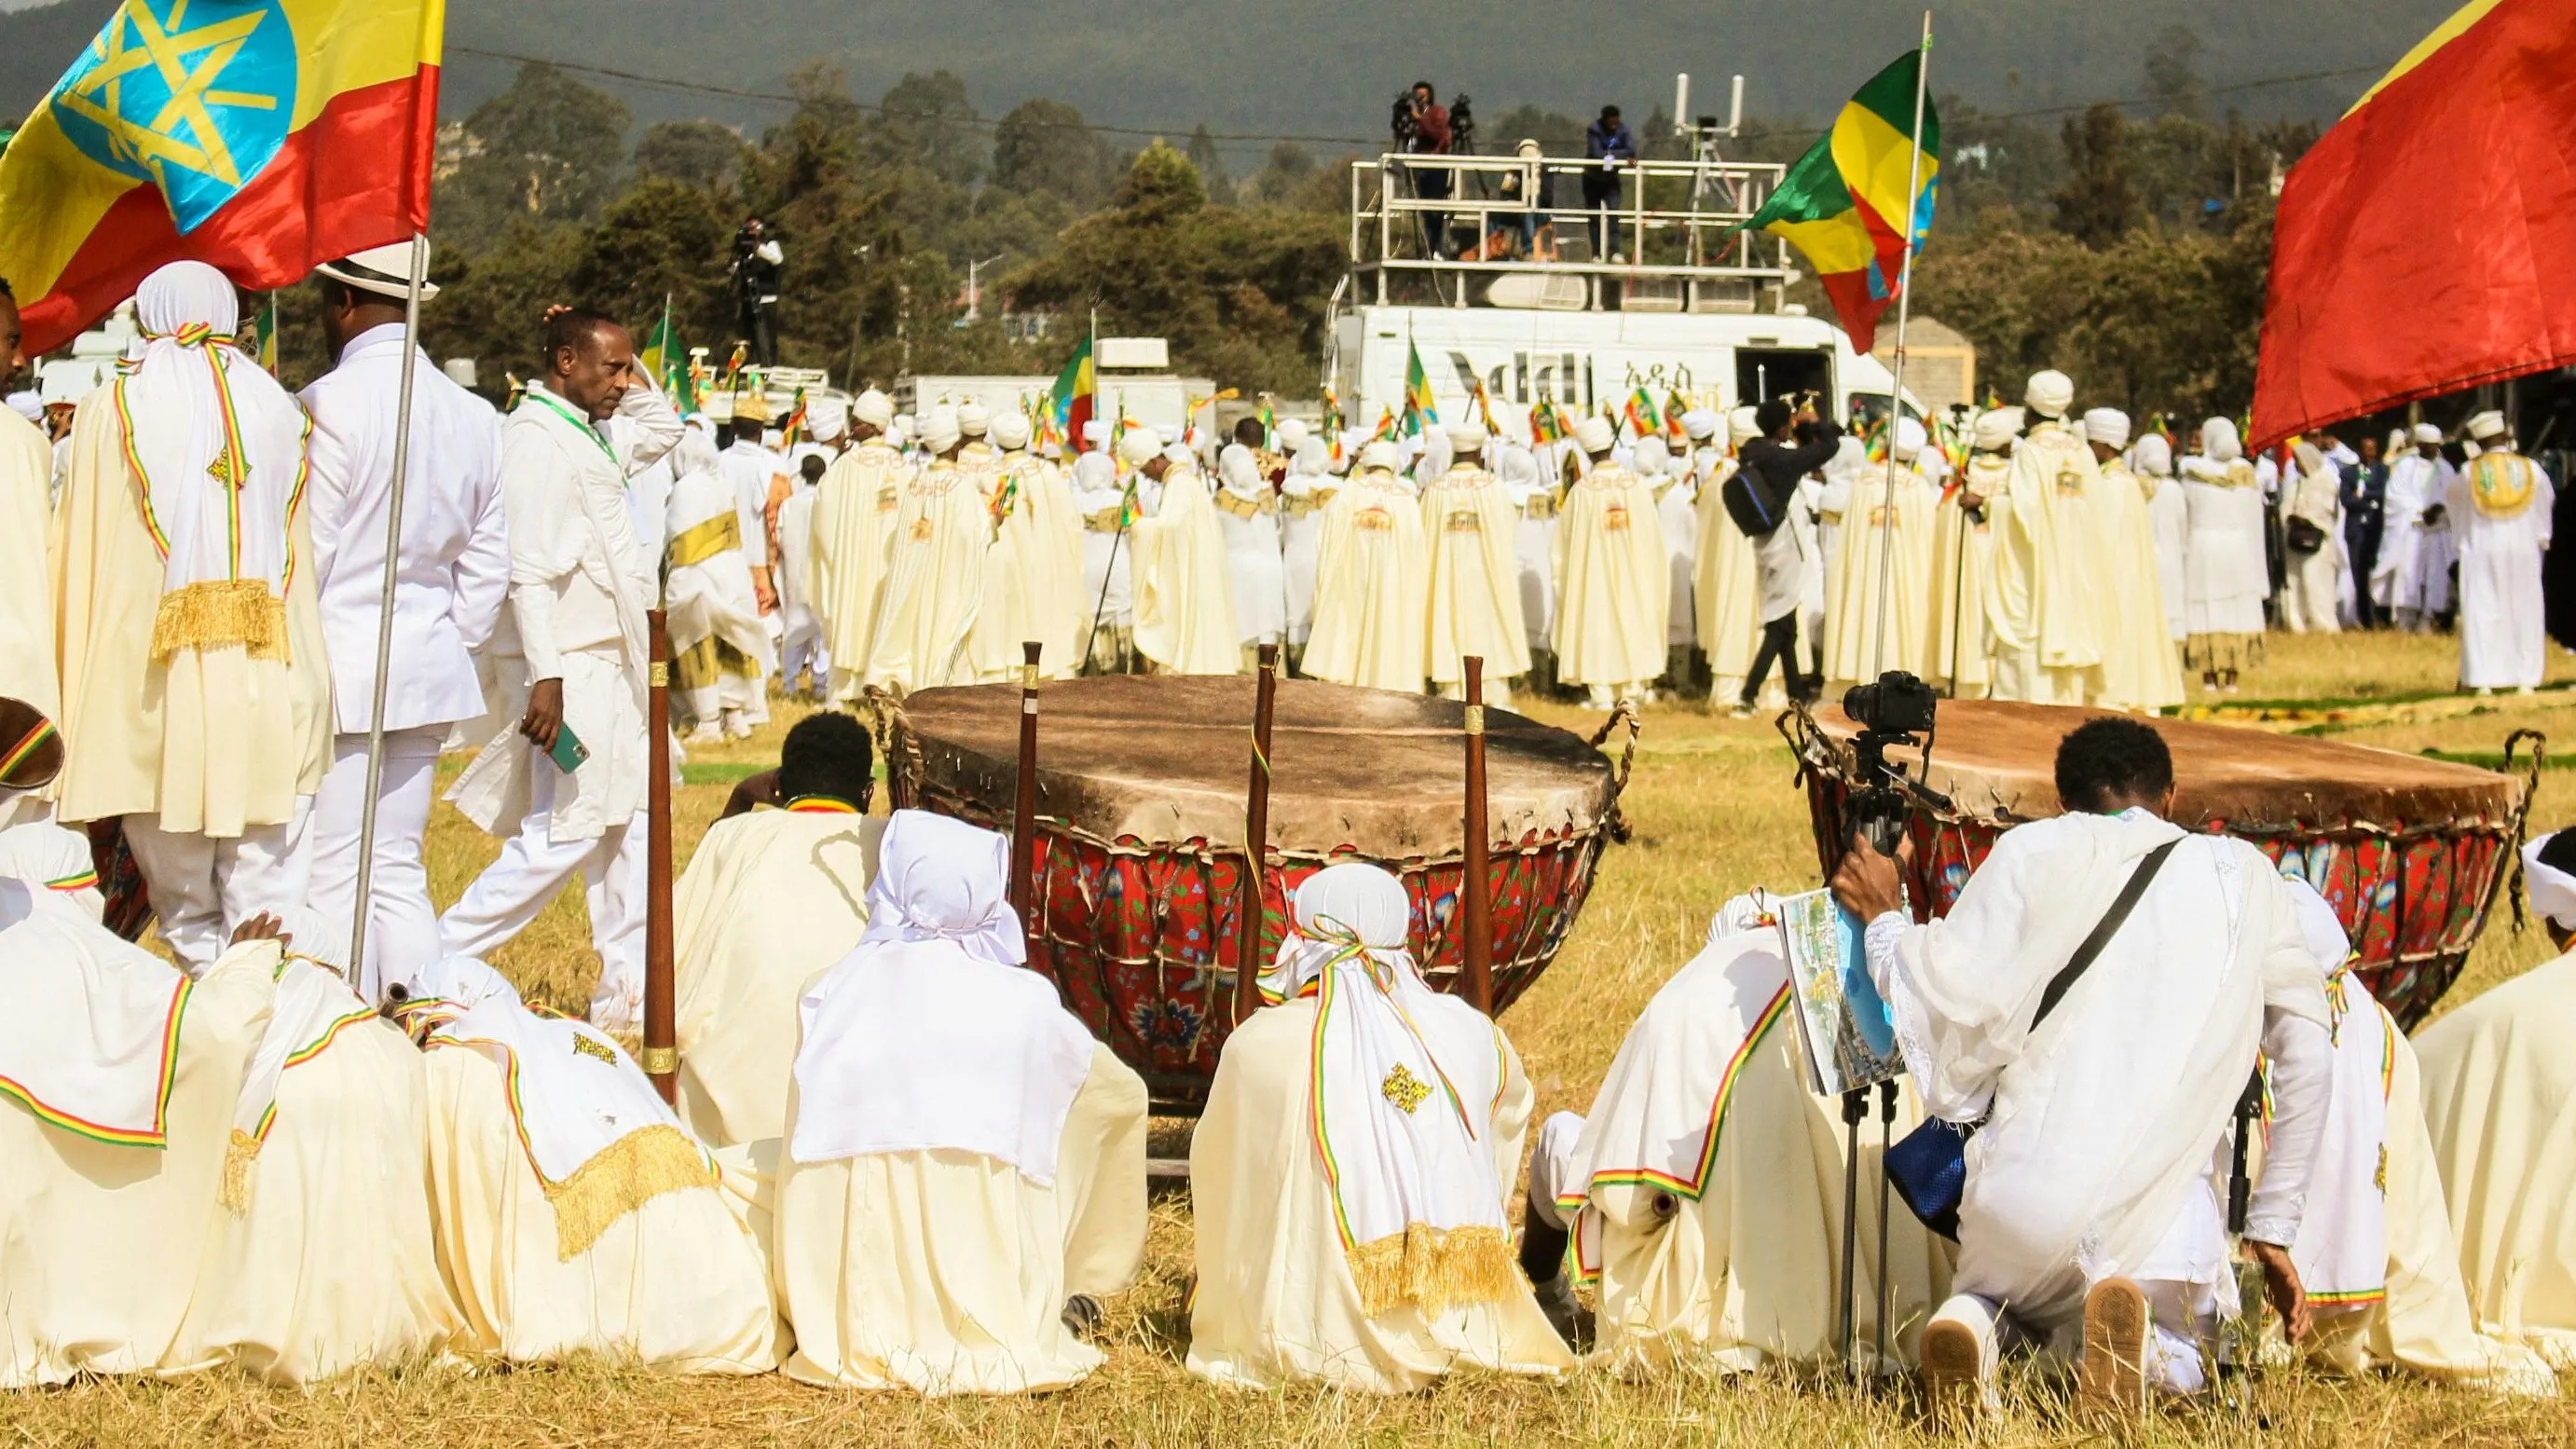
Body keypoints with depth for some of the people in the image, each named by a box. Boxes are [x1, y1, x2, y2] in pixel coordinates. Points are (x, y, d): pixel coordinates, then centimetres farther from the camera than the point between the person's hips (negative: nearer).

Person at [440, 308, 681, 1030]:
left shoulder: (591, 437, 13)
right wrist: (545, 677, -26)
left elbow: (662, 428, 33)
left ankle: (629, 995, 12)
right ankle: (440, 964, -3)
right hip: (573, 671, -10)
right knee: (562, 836, -9)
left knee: (627, 834, 9)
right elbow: (529, 571, -21)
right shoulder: (536, 438, -15)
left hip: (615, 669, 10)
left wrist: (632, 378, 15)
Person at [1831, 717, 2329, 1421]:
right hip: (2167, 1200, -1)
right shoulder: (2243, 874, 14)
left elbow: (1950, 1000, 0)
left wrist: (1885, 918, 21)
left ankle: (1972, 1327, -7)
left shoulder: (2033, 853, 8)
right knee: (2181, 1363, 25)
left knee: (1993, 1301, 32)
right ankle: (2134, 1341, -14)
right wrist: (2272, 1232, 17)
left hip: (2024, 1185, 1)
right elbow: (2306, 1055, 11)